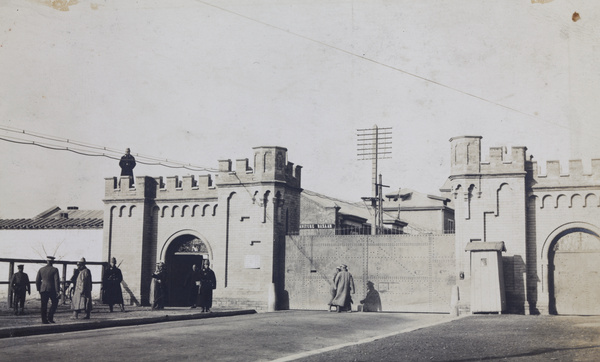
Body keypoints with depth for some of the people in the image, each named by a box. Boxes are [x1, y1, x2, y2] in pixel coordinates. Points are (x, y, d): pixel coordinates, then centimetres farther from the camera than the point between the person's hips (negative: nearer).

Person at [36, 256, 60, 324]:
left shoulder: (41, 269, 4)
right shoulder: (54, 270, -7)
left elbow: (37, 280, 7)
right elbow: (57, 281, -11)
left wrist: (39, 290, 16)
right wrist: (57, 291, -7)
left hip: (43, 289, 4)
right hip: (52, 289, -3)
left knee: (44, 305, 6)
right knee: (55, 303, 13)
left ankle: (44, 320, 6)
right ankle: (50, 317, 2)